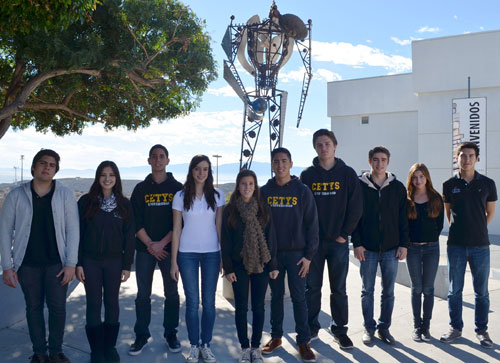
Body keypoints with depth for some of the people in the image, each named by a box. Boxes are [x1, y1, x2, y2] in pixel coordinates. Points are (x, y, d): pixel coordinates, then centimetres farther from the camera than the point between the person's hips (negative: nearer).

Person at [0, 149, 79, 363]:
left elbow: (73, 230, -4)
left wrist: (71, 263, -9)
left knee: (58, 307, 4)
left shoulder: (65, 195, -3)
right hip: (27, 264, 1)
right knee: (33, 308, 11)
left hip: (56, 263, 0)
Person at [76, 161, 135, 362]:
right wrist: (78, 263, -5)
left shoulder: (124, 204, 1)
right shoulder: (86, 201, -1)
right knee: (94, 304, 5)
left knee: (112, 303, 9)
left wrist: (127, 265, -2)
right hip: (90, 260, -1)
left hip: (114, 261, 1)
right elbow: (78, 233, -1)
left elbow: (129, 236, 2)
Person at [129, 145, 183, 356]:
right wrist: (150, 244, -8)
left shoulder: (177, 188, 3)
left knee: (172, 293, 6)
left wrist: (162, 243, -11)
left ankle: (171, 334, 20)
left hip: (169, 248, -1)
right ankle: (141, 335, 18)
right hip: (145, 249, 1)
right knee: (143, 294, 6)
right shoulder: (141, 188, 6)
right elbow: (136, 221, 2)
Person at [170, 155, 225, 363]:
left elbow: (219, 227, 4)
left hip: (211, 253, 1)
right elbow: (176, 230, 1)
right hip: (187, 253, -1)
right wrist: (174, 261, -1)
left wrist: (224, 256, 0)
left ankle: (206, 344, 20)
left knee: (209, 301, 6)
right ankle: (194, 345, 19)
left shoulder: (217, 195, 2)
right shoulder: (181, 196, 0)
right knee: (192, 302, 5)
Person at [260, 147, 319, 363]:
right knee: (276, 296, 12)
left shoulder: (302, 191, -2)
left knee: (299, 298, 3)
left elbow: (312, 225, -2)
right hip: (272, 254, 2)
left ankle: (303, 341, 14)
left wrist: (309, 256, -7)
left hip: (296, 254, -2)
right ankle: (276, 337, 25)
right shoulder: (264, 191, 4)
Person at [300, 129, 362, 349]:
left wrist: (344, 234, -5)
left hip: (338, 241, -1)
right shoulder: (307, 175, 4)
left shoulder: (347, 174, 1)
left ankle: (339, 329, 22)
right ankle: (311, 328, 22)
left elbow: (356, 207, -1)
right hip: (312, 241, 1)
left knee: (339, 289, 8)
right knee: (312, 287, 8)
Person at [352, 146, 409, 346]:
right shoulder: (359, 185, -1)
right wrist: (357, 243, -7)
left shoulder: (398, 187, 5)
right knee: (367, 290, 8)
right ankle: (369, 327, 21)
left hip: (391, 249, 2)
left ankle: (384, 327, 23)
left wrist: (403, 244, 1)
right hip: (367, 249, -1)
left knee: (388, 292, 9)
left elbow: (403, 218, 6)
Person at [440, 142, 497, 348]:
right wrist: (457, 229, 11)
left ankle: (481, 330, 22)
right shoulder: (450, 185, 1)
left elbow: (490, 213, 12)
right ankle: (455, 327, 22)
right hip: (456, 245, 0)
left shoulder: (487, 184, 1)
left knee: (481, 291, 8)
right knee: (454, 290, 8)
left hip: (480, 245, 0)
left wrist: (477, 230, 11)